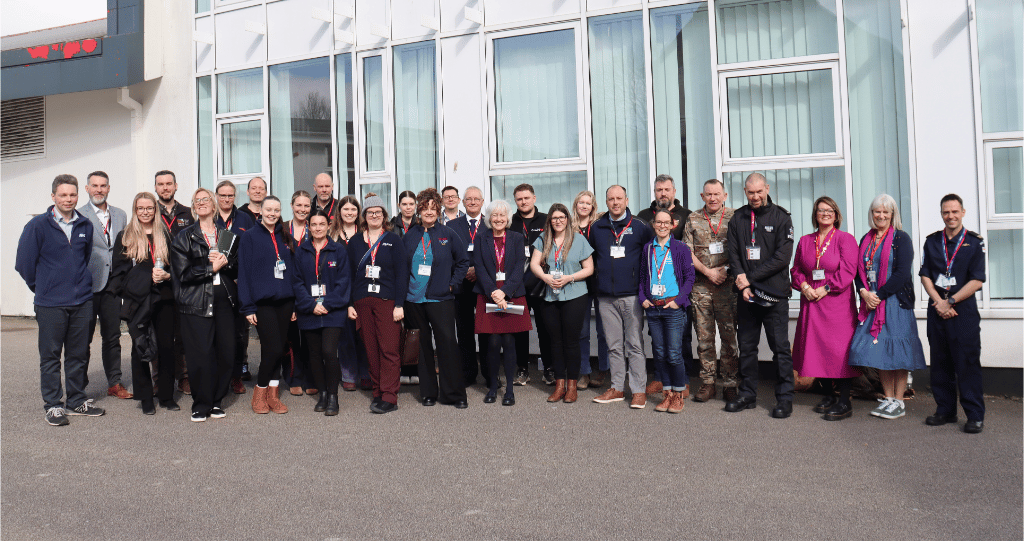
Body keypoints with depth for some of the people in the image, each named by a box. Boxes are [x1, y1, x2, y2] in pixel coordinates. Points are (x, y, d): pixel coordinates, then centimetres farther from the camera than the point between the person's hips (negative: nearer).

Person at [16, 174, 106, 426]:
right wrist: (42, 287, 7)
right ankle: (52, 405, 13)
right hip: (50, 303, -4)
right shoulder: (38, 225, -6)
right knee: (50, 356, 4)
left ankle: (77, 400, 22)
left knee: (78, 354, 11)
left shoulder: (85, 226, 7)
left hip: (82, 301, 4)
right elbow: (24, 262, 0)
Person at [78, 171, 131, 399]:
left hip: (112, 285, 4)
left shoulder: (120, 215, 13)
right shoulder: (78, 216, -2)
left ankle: (114, 383, 18)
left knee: (112, 337, 10)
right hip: (88, 285, -4)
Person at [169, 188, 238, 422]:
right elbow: (183, 273, -3)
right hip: (196, 302, -3)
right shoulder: (184, 237, 7)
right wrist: (211, 267, -8)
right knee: (200, 355, -4)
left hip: (224, 299, 3)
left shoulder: (228, 237, 17)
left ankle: (217, 401, 15)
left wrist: (225, 262, -7)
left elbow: (238, 269, 12)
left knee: (226, 352, 0)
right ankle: (201, 405, 9)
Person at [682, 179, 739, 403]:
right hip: (700, 286, 2)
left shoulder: (734, 217, 5)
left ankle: (730, 384, 9)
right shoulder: (693, 219, 9)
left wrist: (725, 269, -11)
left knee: (729, 335, 0)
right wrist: (708, 271, -5)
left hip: (727, 285, -1)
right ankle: (707, 383, 14)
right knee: (704, 337, 5)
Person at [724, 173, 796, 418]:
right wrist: (742, 285, -7)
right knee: (746, 347, 10)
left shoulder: (781, 217, 0)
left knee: (780, 348, 0)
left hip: (774, 294, -3)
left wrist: (750, 277, -11)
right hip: (746, 295, 4)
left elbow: (782, 257, -8)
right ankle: (747, 394, 21)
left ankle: (785, 398, 9)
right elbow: (733, 254, 7)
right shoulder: (737, 219, 10)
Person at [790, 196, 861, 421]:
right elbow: (796, 270, 14)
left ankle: (844, 402, 2)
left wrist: (825, 288, -14)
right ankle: (828, 396, 21)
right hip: (811, 303, 5)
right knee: (816, 348, 7)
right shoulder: (805, 241, 13)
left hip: (837, 303, -5)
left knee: (839, 350, -5)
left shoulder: (845, 239, 0)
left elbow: (847, 271, -8)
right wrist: (804, 286, -5)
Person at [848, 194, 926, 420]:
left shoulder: (901, 238, -3)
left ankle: (899, 402, 6)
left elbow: (902, 274, -11)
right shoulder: (866, 240, 14)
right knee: (879, 350, 7)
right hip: (871, 301, 5)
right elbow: (859, 270, 12)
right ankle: (888, 398, 17)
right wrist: (864, 292, -6)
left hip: (896, 301, -5)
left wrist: (879, 295, -14)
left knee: (897, 351, -2)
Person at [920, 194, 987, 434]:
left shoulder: (975, 242, 0)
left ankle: (975, 415, 5)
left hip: (964, 309, -4)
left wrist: (950, 301, -11)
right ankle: (945, 410, 19)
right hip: (937, 310, 4)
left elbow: (977, 280, -5)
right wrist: (939, 302, -6)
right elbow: (925, 275, 6)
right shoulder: (931, 241, 10)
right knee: (940, 363, 8)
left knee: (967, 364, -3)